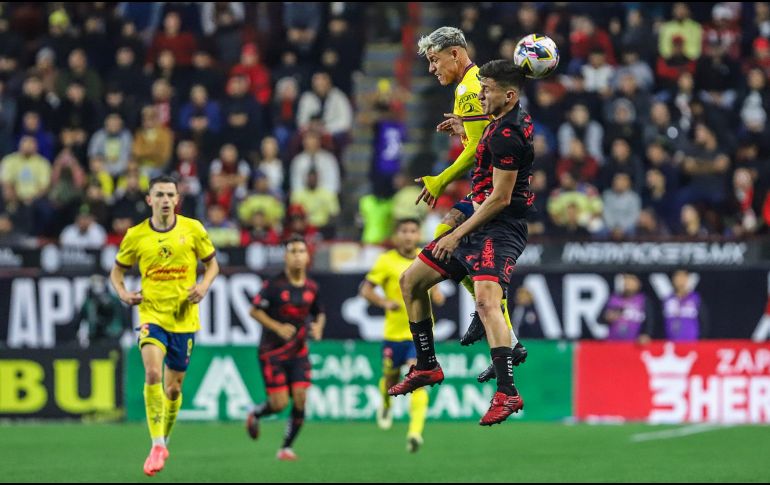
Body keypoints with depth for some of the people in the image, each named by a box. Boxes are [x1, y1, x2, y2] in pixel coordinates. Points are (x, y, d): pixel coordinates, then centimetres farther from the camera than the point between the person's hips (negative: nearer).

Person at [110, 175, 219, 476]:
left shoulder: (193, 230, -1)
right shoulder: (136, 236, -1)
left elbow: (212, 263, 10)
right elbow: (117, 270, 12)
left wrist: (204, 285, -9)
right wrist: (123, 293, -7)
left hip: (185, 318, 1)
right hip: (152, 314, -1)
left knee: (174, 387, 9)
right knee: (152, 373, -24)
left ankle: (164, 442, 32)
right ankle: (156, 445, -21)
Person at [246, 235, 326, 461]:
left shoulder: (312, 287, 3)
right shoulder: (274, 285, -11)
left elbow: (320, 313, 18)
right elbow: (254, 311, -7)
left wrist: (318, 327, -5)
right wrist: (277, 327, -19)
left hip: (298, 351, 4)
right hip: (272, 351, -4)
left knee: (300, 399, -8)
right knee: (279, 404, -7)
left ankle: (287, 447, 7)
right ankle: (255, 414, 28)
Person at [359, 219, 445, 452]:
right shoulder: (387, 261, -6)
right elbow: (365, 289, -8)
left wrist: (436, 295, 0)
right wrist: (385, 302, -25)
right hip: (394, 333, -1)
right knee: (391, 378, 14)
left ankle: (415, 431, -20)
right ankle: (386, 406, 49)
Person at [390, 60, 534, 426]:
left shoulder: (505, 135, -19)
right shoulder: (518, 119, 11)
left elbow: (501, 198, -21)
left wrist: (458, 234, -15)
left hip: (499, 229, -11)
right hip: (480, 225, 11)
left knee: (486, 300, -31)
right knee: (411, 281, 16)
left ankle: (507, 392, -37)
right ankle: (427, 367, 26)